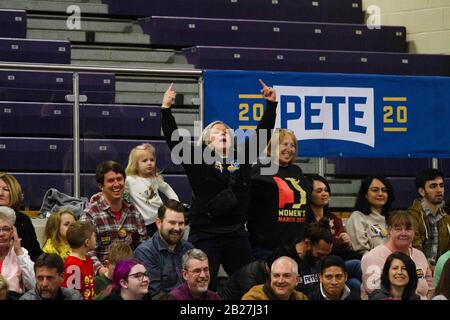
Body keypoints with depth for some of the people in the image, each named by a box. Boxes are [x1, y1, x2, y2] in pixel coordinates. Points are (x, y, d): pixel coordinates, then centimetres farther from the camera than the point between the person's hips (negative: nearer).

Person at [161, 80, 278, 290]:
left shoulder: (242, 157, 11)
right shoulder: (198, 159, 1)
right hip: (205, 235, -4)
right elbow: (174, 139, -7)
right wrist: (166, 109, -16)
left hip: (237, 234, 4)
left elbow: (262, 133, 14)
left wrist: (271, 104, 8)